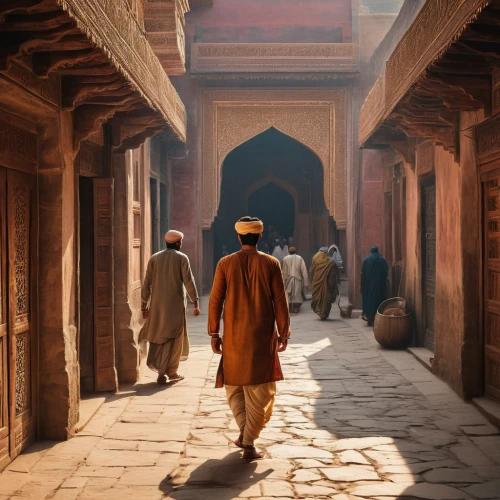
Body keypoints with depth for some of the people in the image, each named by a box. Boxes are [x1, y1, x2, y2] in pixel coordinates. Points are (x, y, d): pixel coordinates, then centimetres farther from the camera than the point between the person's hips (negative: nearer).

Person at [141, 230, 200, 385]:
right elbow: (189, 282, -9)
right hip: (175, 304, -3)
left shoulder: (154, 258, 6)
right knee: (173, 338, 3)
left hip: (157, 304, 3)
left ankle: (154, 361, 6)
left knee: (157, 334, 15)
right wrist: (196, 303, -5)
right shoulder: (182, 258, -4)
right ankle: (170, 371, 4)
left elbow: (147, 284, 6)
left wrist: (144, 305, 12)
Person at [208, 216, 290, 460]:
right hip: (262, 337, -1)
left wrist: (214, 333, 6)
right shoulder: (271, 264, -4)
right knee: (259, 389, 7)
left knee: (233, 385, 18)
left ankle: (245, 431, 8)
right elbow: (280, 301, -3)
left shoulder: (225, 264, -2)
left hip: (234, 336, 1)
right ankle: (249, 443, 6)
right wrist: (283, 333, 6)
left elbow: (215, 300, -2)